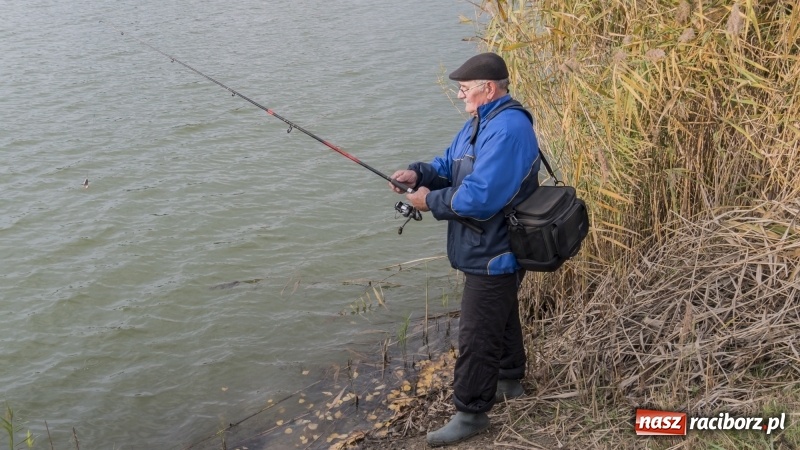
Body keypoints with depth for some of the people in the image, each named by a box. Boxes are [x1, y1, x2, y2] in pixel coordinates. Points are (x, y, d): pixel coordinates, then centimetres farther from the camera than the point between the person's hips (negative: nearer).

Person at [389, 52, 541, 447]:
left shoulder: (508, 129, -26)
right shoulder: (481, 121, 10)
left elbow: (480, 197, -32)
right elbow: (450, 165, 16)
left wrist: (430, 200, -19)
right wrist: (418, 173, -5)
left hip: (493, 254, -11)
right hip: (491, 250, 11)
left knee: (476, 335, -3)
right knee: (501, 315, 25)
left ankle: (471, 412, 9)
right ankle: (510, 380, 44)